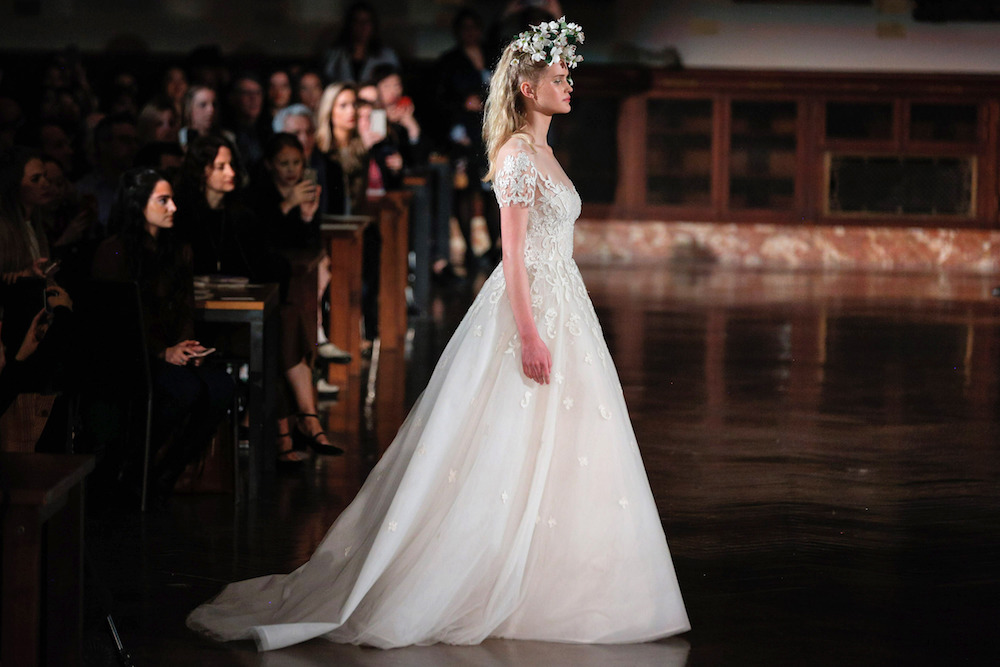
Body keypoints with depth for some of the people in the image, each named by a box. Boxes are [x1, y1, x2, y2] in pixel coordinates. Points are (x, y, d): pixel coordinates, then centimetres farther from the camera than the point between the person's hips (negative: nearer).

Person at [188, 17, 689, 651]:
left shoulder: (543, 153, 15)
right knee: (509, 450, -6)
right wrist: (530, 334, -23)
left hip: (560, 307, 9)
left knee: (551, 451, 9)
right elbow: (513, 251, -18)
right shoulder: (517, 152, -13)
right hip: (528, 311, -9)